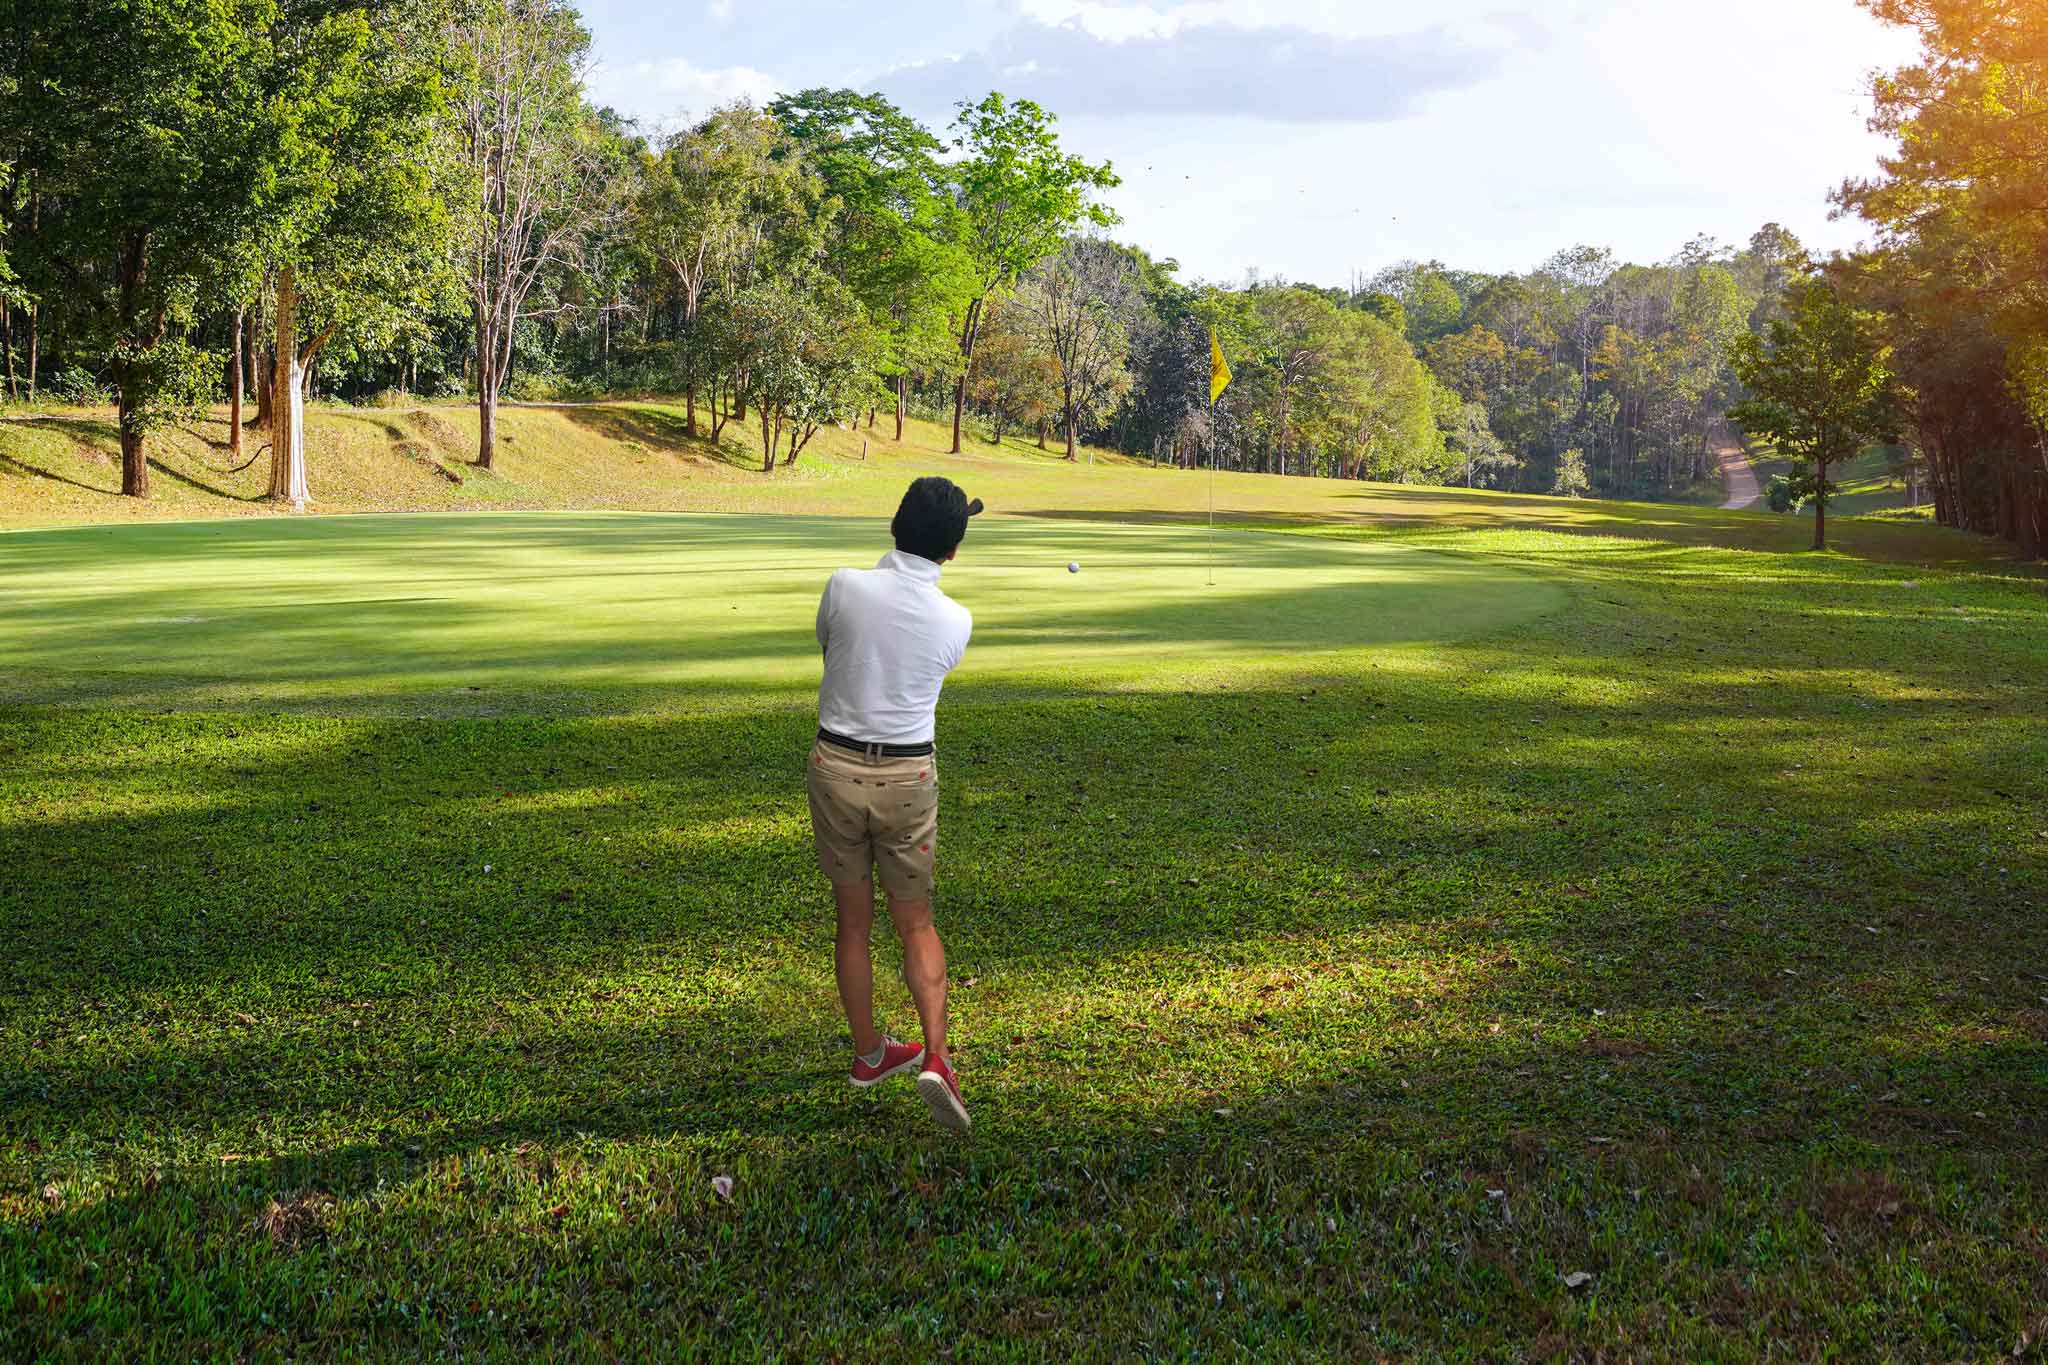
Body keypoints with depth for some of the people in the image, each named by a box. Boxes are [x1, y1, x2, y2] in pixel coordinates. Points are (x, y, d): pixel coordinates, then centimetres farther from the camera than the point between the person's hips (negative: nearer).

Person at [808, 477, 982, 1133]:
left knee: (852, 919, 14)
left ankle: (868, 1053, 26)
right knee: (916, 924, 11)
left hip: (836, 765, 1)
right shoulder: (956, 621, -10)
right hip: (908, 776, 0)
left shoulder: (845, 586, -12)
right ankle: (935, 1057, -2)